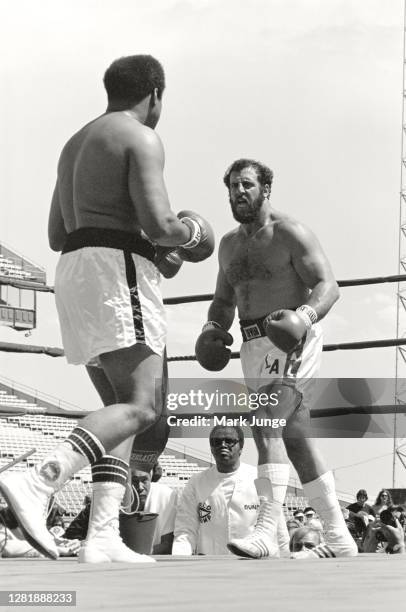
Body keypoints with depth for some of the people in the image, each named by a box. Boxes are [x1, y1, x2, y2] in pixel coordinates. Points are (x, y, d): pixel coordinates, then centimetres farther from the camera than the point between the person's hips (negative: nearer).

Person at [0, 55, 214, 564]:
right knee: (141, 407, -16)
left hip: (73, 274, 9)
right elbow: (158, 224, -16)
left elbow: (58, 236, 24)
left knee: (123, 408, 8)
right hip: (117, 273, -9)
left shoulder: (76, 144, 23)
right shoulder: (142, 139, -4)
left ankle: (102, 538, -8)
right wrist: (190, 234, 8)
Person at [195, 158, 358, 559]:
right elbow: (224, 299, 25)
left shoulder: (290, 234, -7)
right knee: (296, 439, 9)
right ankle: (338, 540, 16)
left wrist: (306, 314, -33)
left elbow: (327, 284, -13)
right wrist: (213, 328, 3)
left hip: (292, 343, -8)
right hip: (254, 346, 8)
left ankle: (266, 533, -30)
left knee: (266, 425, -23)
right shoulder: (229, 244, 15)